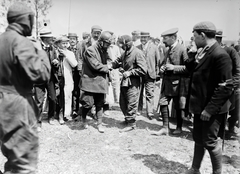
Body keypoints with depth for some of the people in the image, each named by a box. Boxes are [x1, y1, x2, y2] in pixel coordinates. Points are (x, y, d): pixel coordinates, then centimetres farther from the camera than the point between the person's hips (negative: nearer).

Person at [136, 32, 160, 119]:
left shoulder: (154, 47, 4)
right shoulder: (137, 48, 9)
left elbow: (158, 61, 4)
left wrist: (157, 73, -1)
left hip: (150, 74, -2)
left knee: (149, 94, -3)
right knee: (138, 93, 8)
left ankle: (150, 112, 0)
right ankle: (139, 110, 19)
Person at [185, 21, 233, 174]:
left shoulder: (220, 55, -20)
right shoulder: (203, 52, 8)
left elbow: (226, 87, -23)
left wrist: (210, 109, -22)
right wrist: (194, 58, -4)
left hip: (211, 110, -9)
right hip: (201, 106, 9)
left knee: (210, 142, 4)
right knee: (198, 139, 19)